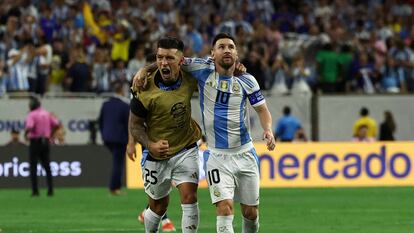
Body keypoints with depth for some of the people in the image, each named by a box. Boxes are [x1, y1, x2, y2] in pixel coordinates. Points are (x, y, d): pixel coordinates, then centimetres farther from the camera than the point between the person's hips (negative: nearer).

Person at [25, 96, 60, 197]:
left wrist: (25, 134, -5)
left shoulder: (31, 115, -11)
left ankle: (35, 191, -5)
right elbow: (56, 124, 4)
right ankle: (50, 190, 6)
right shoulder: (47, 113, 9)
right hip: (46, 142, 6)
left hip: (35, 142, -6)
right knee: (47, 166, 11)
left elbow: (29, 127, -25)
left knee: (33, 167, 0)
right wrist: (50, 133, 18)